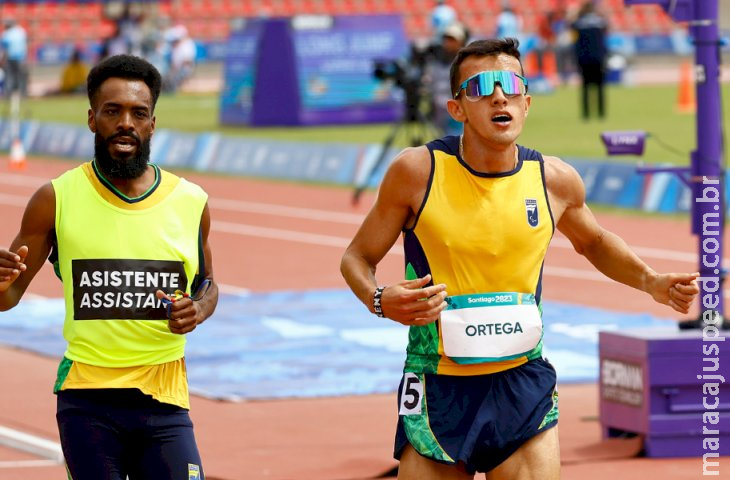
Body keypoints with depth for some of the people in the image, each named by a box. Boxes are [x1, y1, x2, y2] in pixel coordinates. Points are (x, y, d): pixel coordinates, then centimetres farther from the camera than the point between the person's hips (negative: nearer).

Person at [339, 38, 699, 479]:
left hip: (524, 387, 2)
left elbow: (594, 243, 23)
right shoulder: (417, 171, -7)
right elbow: (358, 257, 3)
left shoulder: (555, 180, 1)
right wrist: (379, 300, -17)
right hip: (438, 389, -1)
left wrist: (651, 282, 9)